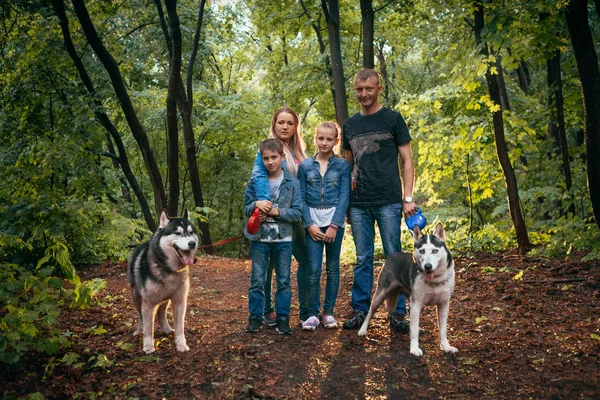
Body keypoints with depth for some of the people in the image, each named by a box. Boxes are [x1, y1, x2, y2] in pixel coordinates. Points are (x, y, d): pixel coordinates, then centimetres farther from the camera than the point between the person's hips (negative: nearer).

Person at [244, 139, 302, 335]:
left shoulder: (293, 183, -2)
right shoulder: (254, 182, 2)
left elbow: (297, 212, -5)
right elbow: (246, 208, 4)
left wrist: (276, 212, -17)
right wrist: (256, 205, -17)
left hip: (283, 239, 0)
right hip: (260, 238, 1)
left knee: (283, 281, 7)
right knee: (257, 280, 6)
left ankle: (283, 317, 18)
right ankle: (255, 317, 17)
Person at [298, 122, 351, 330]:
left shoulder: (343, 165, 3)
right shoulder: (305, 166, 7)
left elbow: (344, 196, -3)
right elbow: (301, 198, 4)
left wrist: (334, 225, -11)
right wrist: (309, 224, -6)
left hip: (335, 221, 0)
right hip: (312, 222, 0)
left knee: (333, 268, 7)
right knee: (314, 270, -4)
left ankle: (329, 312, 17)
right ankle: (313, 313, 7)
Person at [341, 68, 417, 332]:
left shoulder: (393, 119, 4)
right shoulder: (350, 125, 15)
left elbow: (406, 161, 2)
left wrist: (408, 197, -6)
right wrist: (346, 196, 9)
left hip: (388, 201, -3)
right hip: (358, 204, 3)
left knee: (394, 257, 2)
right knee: (363, 259, 8)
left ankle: (397, 313, 11)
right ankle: (360, 310, 17)